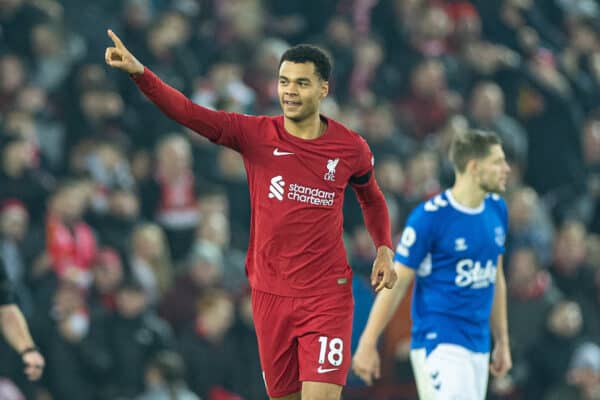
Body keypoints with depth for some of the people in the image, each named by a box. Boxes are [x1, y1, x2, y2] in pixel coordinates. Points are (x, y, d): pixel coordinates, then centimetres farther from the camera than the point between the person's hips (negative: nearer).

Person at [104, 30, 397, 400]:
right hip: (270, 295, 2)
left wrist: (384, 250, 5)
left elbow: (372, 198, 20)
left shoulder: (352, 148, -1)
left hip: (328, 296, -2)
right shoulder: (256, 135, -3)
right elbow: (190, 113, -15)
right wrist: (139, 72, -29)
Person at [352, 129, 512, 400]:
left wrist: (502, 340, 19)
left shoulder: (496, 209, 9)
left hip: (479, 346, 7)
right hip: (438, 344, -7)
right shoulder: (429, 216, -13)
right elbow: (396, 283, -8)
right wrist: (367, 345, -8)